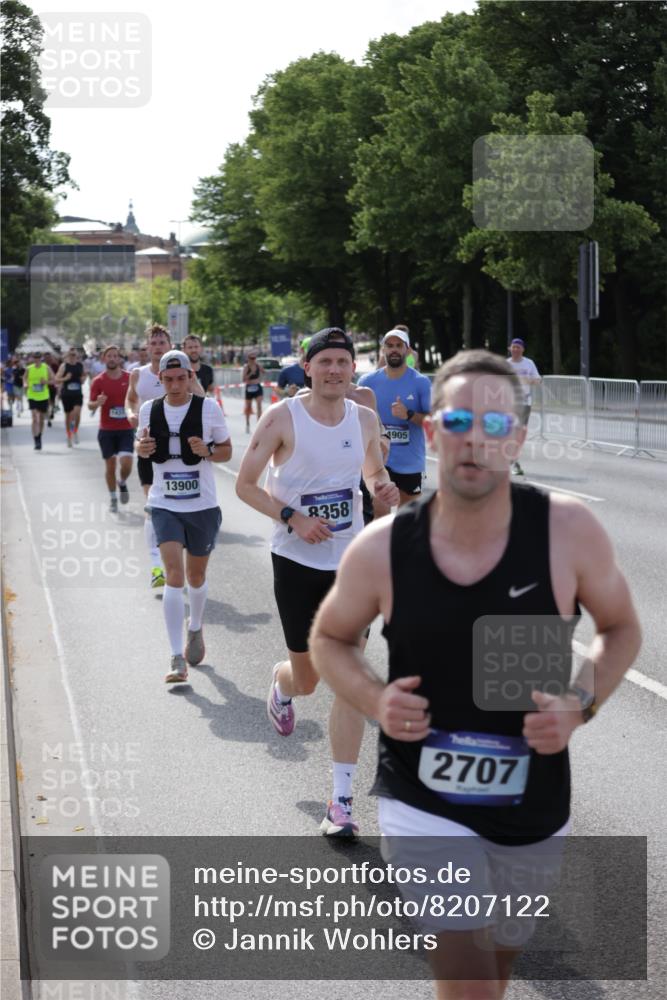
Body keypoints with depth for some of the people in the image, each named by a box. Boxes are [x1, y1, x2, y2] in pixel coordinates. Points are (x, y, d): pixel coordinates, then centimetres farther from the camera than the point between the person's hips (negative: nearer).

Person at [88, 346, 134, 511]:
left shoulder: (130, 378, 1)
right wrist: (97, 403, -23)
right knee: (110, 465, 5)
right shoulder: (98, 381, -1)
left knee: (126, 464, -13)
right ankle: (113, 498, 21)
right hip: (106, 429, 0)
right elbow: (90, 405, -2)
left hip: (126, 429, 0)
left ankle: (122, 483, 20)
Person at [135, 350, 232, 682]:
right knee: (173, 574, -13)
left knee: (196, 575, 14)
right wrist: (142, 447, -8)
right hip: (164, 505, 0)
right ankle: (177, 658, -11)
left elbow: (227, 450, 2)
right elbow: (141, 445, 16)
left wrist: (208, 452, -19)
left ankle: (195, 628, 46)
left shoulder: (208, 408, -6)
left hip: (202, 505, 0)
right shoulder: (149, 409, 0)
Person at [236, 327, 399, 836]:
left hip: (350, 562, 2)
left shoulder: (365, 420, 2)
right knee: (306, 677, 8)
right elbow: (245, 484, -6)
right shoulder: (282, 418, -10)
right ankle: (280, 686, 49)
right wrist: (293, 518, -18)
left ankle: (342, 800, 1)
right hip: (297, 561, -2)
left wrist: (385, 489, -6)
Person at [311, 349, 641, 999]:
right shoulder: (381, 549, -15)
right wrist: (373, 699, -16)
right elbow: (329, 638, 4)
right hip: (422, 802, -2)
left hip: (532, 805, 2)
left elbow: (620, 629, 1)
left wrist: (580, 704, -17)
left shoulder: (569, 530, -16)